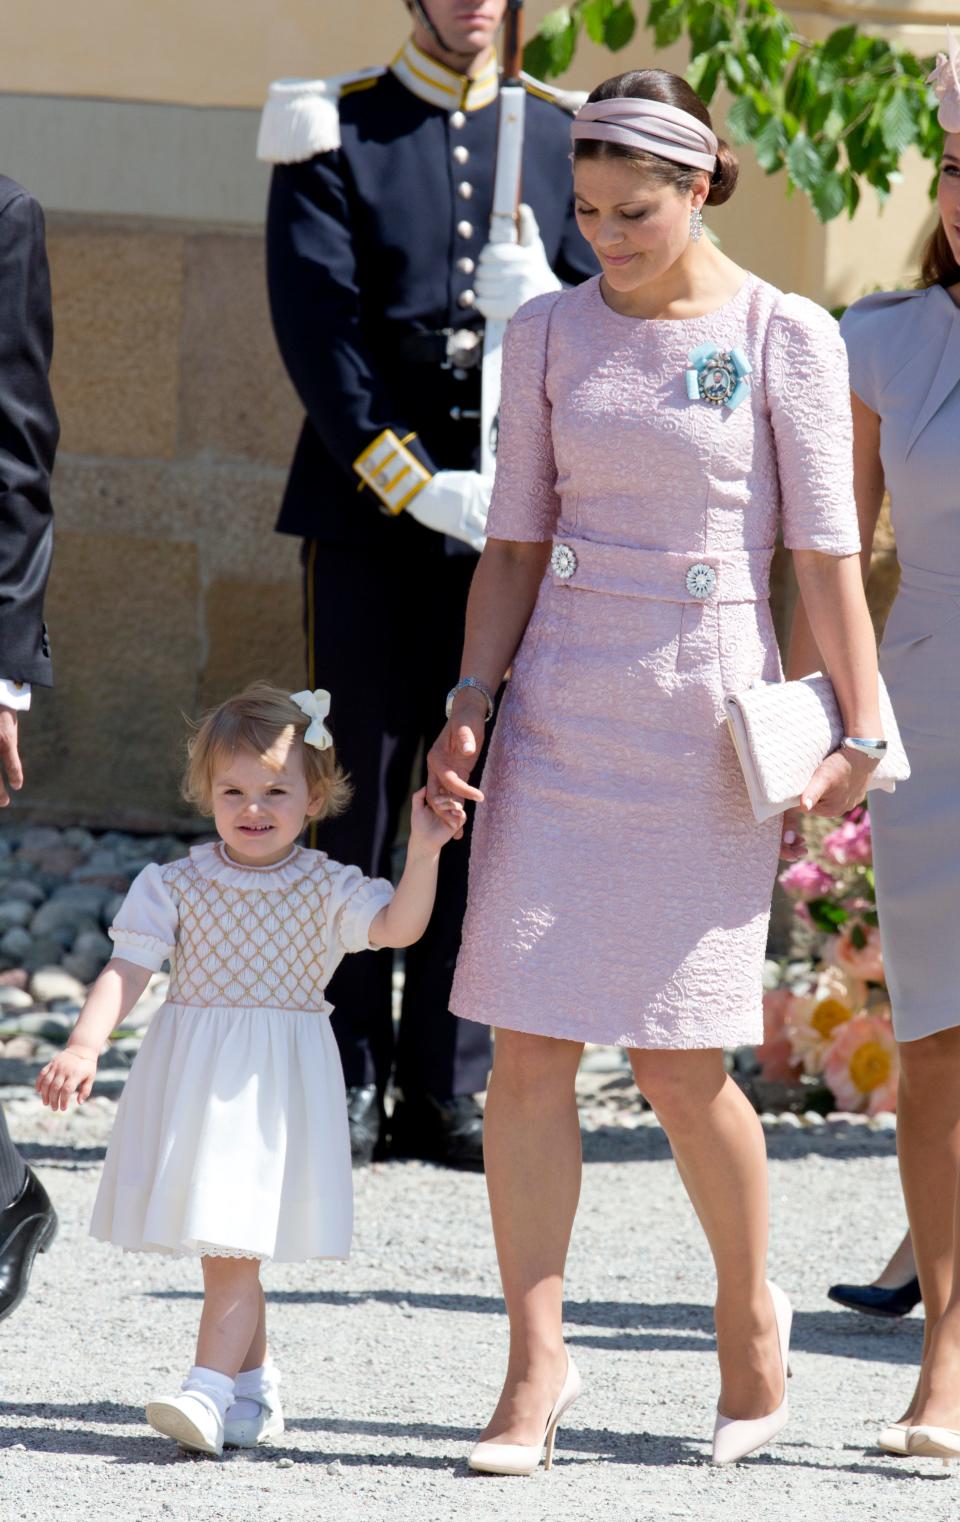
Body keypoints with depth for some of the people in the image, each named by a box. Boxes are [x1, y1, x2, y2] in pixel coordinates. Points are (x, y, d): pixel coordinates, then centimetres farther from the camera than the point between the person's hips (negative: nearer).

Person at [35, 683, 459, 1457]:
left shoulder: (328, 890, -1)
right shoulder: (177, 886, 3)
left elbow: (397, 927, -16)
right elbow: (128, 970, -3)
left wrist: (424, 852, -30)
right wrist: (85, 1045, -17)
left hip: (278, 1087, -3)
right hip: (192, 1080, 3)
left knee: (237, 1245, -12)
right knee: (222, 1250, 9)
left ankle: (210, 1392, -18)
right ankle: (256, 1389, 22)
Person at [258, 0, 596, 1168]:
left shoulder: (560, 137, 10)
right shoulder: (333, 134, 1)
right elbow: (316, 329, -8)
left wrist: (543, 306, -16)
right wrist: (416, 486, -17)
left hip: (512, 515, 3)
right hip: (368, 514, -2)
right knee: (355, 797, 0)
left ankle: (448, 1089, 10)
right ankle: (348, 1081, 7)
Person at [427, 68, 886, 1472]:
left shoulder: (783, 339, -3)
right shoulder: (550, 335, 6)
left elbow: (826, 551, -3)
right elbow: (516, 540, 9)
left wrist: (860, 734, -7)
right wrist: (473, 702, -2)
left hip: (709, 716, -3)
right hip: (564, 712, 3)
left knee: (682, 1070, -2)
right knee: (528, 1052, -4)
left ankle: (748, 1309, 23)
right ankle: (534, 1366, 3)